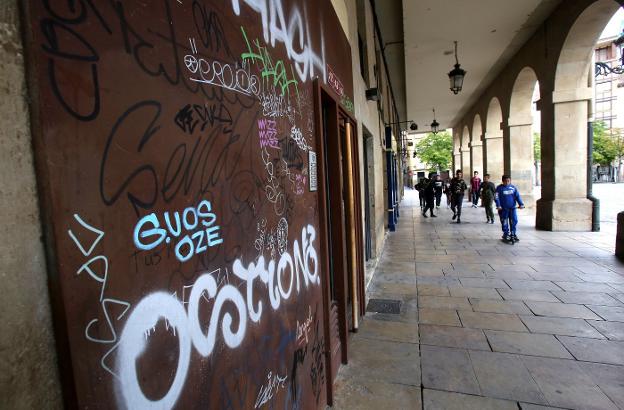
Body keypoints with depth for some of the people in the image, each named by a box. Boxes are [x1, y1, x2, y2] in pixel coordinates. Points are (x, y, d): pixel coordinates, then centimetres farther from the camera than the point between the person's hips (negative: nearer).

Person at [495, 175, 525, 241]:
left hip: (512, 208, 2)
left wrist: (521, 204, -11)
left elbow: (517, 196, 2)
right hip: (503, 209, -2)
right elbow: (496, 197, -10)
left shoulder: (513, 187, 5)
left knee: (514, 221, 0)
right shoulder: (499, 188, -4)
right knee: (504, 223, 4)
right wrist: (498, 205, -23)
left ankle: (513, 234, 15)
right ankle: (506, 235, 18)